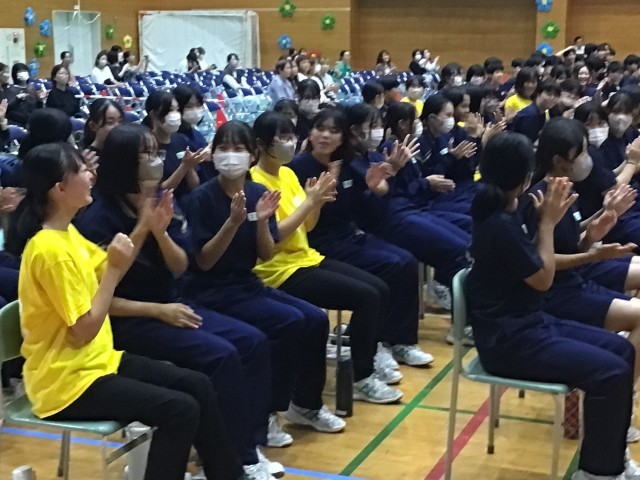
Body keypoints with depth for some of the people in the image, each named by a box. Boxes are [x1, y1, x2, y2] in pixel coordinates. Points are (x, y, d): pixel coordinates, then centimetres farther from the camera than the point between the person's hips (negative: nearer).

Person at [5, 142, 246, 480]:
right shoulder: (50, 249, -23)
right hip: (67, 379, -10)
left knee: (198, 386, 4)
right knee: (180, 409, -21)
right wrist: (116, 269, -20)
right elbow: (84, 331, -22)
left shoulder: (66, 233, 7)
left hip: (98, 360, 10)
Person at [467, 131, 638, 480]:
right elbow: (543, 279, -14)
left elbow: (533, 263, 13)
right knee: (611, 372, -18)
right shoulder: (500, 224, -23)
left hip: (526, 324, 10)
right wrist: (547, 222, -6)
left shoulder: (500, 212, 7)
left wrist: (546, 220, 3)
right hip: (508, 339, -10)